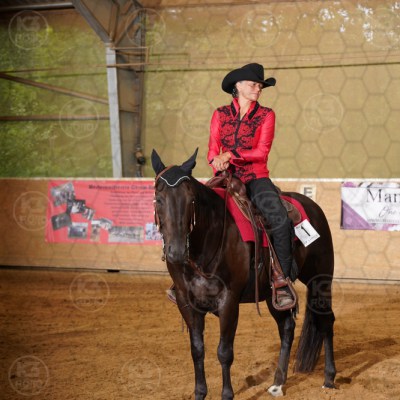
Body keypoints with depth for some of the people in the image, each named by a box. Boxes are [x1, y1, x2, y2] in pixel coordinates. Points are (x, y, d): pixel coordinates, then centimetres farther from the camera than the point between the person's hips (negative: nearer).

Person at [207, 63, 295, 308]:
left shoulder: (266, 115, 5)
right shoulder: (221, 114, 11)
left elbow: (262, 152, -6)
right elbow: (212, 150, 4)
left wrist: (231, 154, -18)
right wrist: (217, 161, -19)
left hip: (256, 179, -2)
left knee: (281, 220, -27)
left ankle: (283, 281, -18)